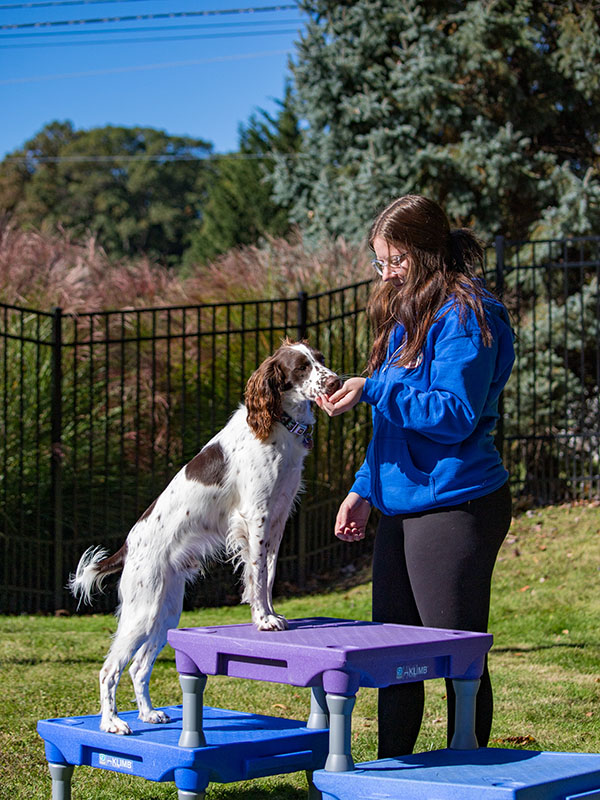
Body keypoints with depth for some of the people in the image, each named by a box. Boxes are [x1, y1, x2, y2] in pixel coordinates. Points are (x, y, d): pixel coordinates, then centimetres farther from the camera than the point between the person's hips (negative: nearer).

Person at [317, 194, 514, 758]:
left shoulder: (465, 315, -12)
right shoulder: (406, 314, 17)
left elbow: (455, 415, -19)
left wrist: (373, 391, -21)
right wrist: (364, 489, 16)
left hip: (454, 507, -9)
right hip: (400, 508, 10)